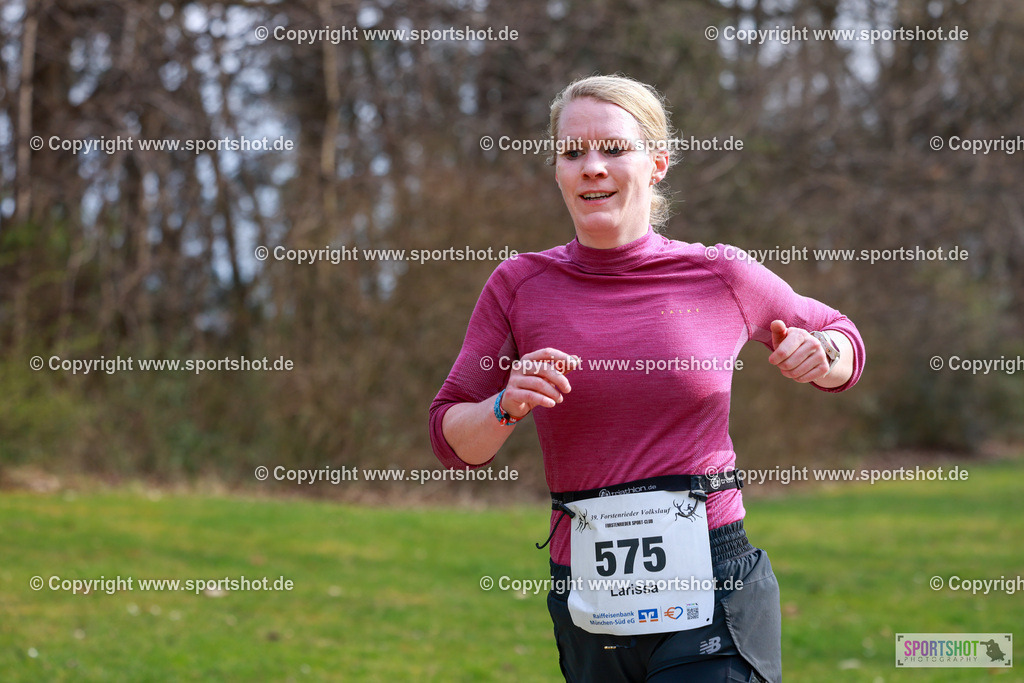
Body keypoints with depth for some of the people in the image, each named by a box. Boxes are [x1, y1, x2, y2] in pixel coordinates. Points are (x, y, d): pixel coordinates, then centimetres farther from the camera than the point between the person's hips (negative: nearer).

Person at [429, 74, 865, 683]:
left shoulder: (719, 276, 4)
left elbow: (842, 340, 21)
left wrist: (822, 357, -2)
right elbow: (452, 439, 9)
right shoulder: (520, 285, 4)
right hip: (588, 604, 2)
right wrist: (507, 408, -12)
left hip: (713, 590, -2)